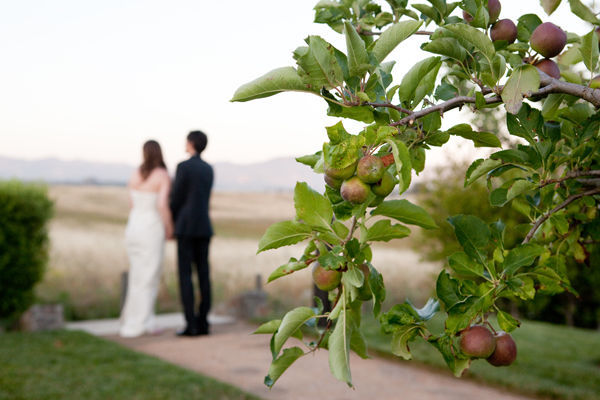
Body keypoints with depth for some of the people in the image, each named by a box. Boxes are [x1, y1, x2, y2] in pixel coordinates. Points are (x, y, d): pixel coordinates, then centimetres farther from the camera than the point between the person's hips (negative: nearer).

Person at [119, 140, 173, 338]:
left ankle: (145, 322, 17)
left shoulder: (135, 174, 5)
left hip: (134, 226, 6)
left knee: (139, 275, 14)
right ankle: (133, 326, 5)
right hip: (152, 230, -6)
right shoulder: (164, 176, -12)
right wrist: (170, 227, -9)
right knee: (147, 278, 2)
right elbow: (163, 205, -22)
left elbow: (132, 203, 10)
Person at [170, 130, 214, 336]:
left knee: (185, 275, -3)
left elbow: (176, 199, -7)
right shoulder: (209, 169, 14)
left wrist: (172, 225, 9)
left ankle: (191, 325, -6)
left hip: (186, 227, -7)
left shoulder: (183, 166, -9)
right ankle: (202, 323, 7)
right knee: (203, 274, 6)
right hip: (204, 227, 7)